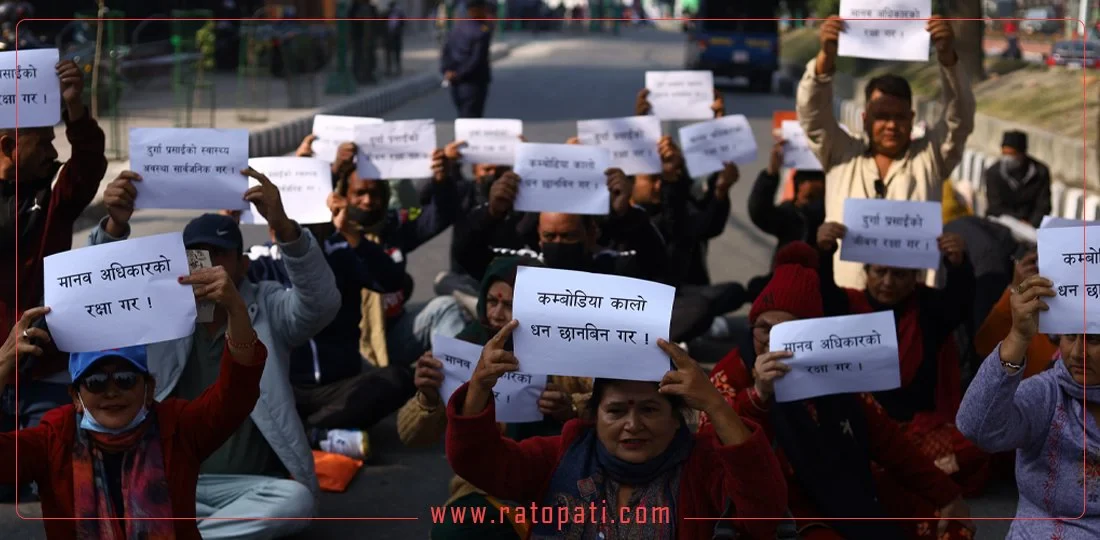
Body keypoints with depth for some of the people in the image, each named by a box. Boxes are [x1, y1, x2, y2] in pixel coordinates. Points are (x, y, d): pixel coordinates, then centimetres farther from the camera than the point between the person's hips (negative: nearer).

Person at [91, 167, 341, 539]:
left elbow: (321, 302, -18)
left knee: (297, 501, -33)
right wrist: (115, 226, -28)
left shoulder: (268, 310, 2)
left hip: (248, 486, -1)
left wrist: (282, 226, -35)